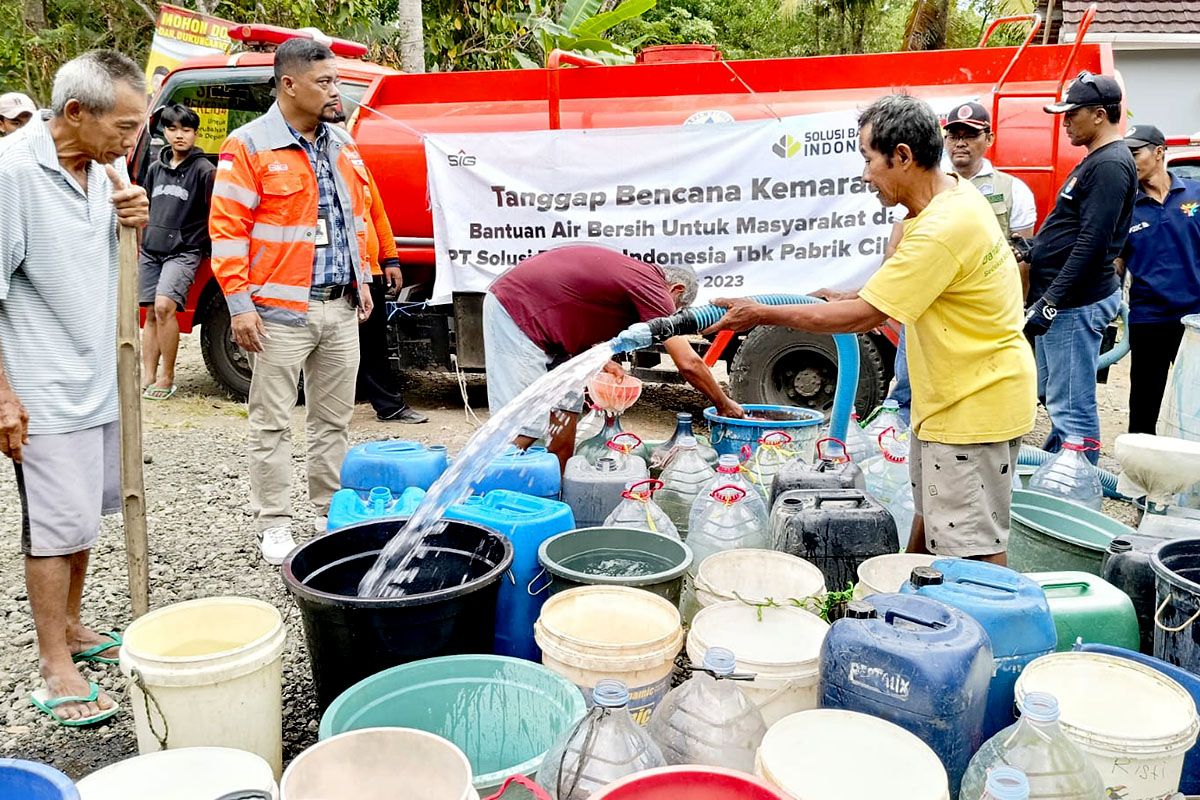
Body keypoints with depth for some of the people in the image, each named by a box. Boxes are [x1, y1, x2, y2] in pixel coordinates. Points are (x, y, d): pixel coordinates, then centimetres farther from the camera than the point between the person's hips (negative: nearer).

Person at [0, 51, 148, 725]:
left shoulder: (104, 166, 4)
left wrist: (134, 221, -4)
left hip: (100, 379, 8)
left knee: (84, 515, 18)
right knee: (58, 524, 0)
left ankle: (72, 629, 34)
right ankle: (56, 668, 13)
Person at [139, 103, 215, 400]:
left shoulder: (203, 169, -5)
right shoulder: (156, 167, 13)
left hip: (184, 250, -6)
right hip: (151, 250, 6)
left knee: (164, 306, -21)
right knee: (151, 312, 7)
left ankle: (167, 378, -9)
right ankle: (148, 377, 13)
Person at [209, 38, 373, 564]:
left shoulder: (343, 146, 13)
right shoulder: (249, 146, -7)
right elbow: (227, 228, -10)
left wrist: (362, 280, 15)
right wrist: (239, 304, -14)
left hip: (341, 307, 6)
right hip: (281, 310, -6)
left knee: (334, 419, 13)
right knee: (273, 424, 2)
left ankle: (333, 512, 25)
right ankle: (274, 526, 12)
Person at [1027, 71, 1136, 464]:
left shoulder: (1111, 165, -15)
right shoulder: (1095, 161, 17)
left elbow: (1092, 243, -23)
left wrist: (1050, 302, -24)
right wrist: (1034, 250, 14)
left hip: (1076, 304, -11)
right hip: (1062, 301, 11)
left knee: (1071, 408, -7)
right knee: (1056, 398, 19)